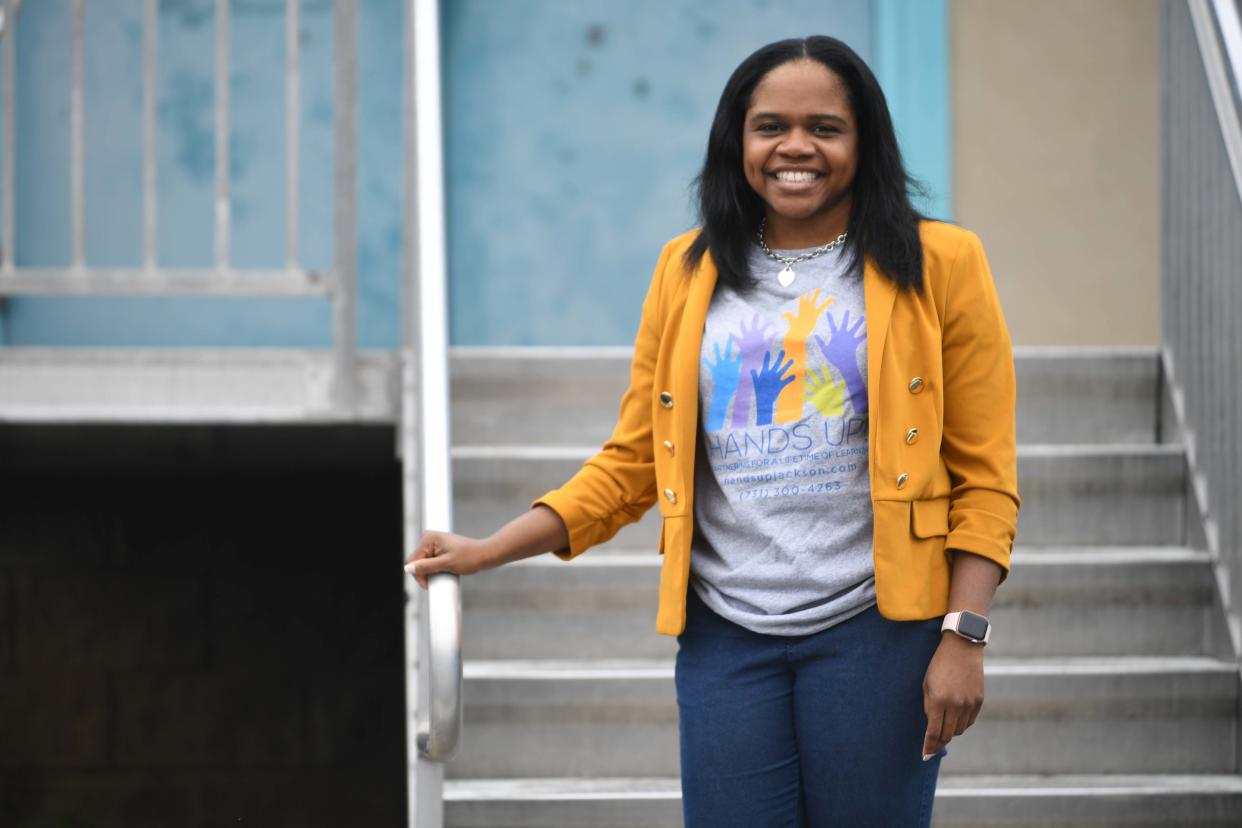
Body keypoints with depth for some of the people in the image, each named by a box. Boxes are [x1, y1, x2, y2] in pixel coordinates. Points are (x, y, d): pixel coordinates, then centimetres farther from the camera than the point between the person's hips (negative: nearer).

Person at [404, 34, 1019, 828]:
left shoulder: (937, 265, 1)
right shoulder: (688, 272, 11)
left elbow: (985, 478, -1)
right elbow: (633, 460, 13)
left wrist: (963, 638, -10)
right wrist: (488, 552, 5)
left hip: (875, 631, -2)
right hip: (725, 636, 2)